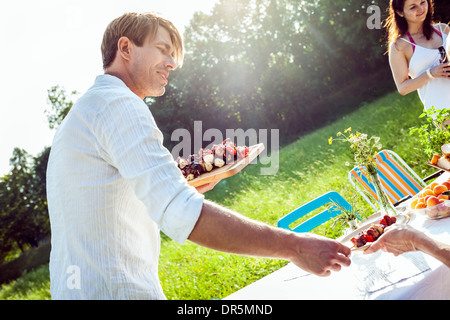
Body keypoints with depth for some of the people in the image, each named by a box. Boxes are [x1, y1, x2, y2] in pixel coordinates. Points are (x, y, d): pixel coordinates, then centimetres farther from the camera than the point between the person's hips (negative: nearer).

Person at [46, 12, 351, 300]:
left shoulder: (82, 111, 19)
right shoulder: (118, 104, -14)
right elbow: (179, 214, -26)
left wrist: (187, 190, 12)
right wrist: (293, 245, -23)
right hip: (116, 292, -10)